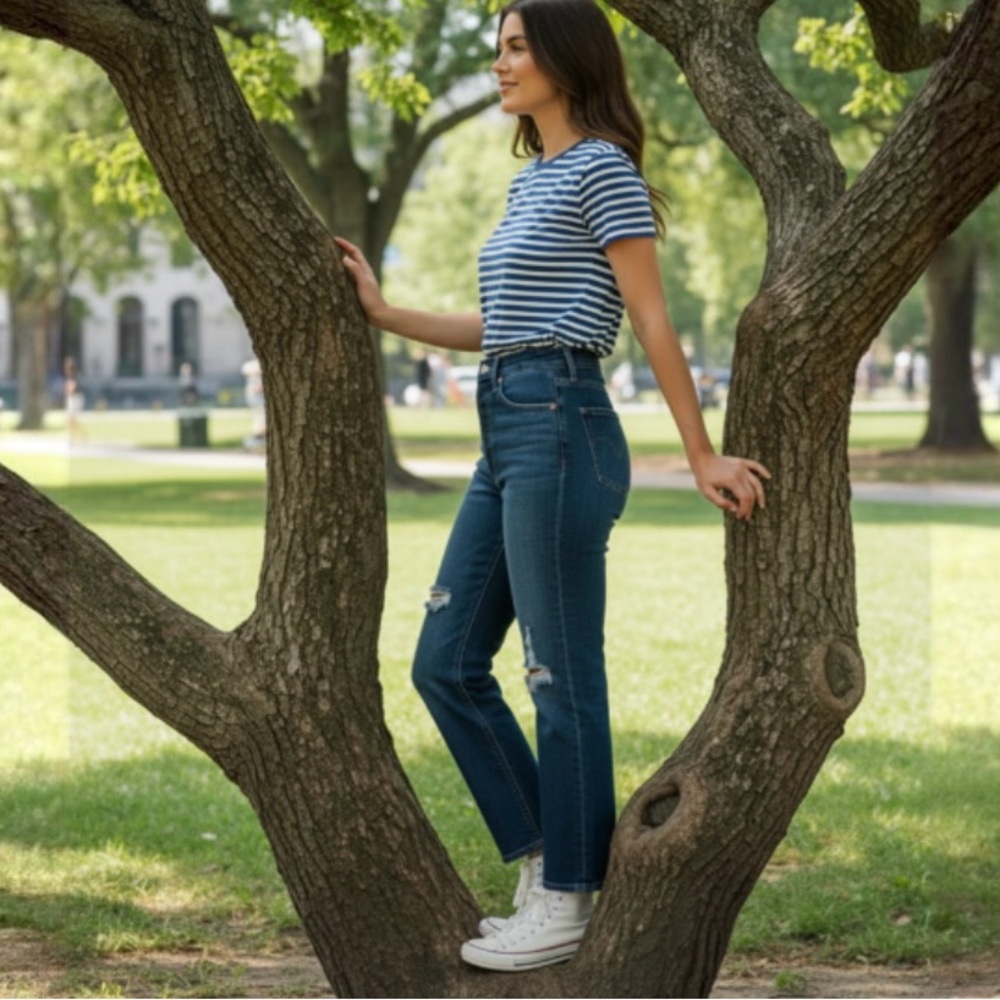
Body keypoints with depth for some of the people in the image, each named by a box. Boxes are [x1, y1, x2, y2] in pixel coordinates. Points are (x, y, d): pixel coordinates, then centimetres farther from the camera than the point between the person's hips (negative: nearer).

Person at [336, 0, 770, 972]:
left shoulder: (602, 169, -7)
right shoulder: (530, 179, 19)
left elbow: (653, 323, -9)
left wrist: (701, 457, -8)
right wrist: (384, 314, 18)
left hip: (559, 431, -10)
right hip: (506, 437, 10)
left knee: (561, 673, -2)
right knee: (446, 662, 9)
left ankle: (566, 903, 7)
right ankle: (543, 861, 19)